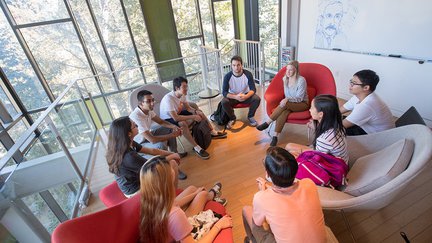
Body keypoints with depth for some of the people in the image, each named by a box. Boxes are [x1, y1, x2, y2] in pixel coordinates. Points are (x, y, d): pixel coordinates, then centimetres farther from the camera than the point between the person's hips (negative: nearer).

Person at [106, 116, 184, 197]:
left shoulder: (128, 145, -9)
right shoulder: (129, 157, -34)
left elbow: (152, 151, 1)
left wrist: (171, 154, -1)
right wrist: (172, 156, -7)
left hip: (134, 181, 8)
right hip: (136, 190, -8)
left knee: (172, 162, 4)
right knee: (173, 165, -8)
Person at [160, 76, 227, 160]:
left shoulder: (182, 95, -9)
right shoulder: (168, 98, -32)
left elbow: (188, 108, 3)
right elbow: (175, 118, -38)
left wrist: (196, 111, -19)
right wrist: (193, 117, -34)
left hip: (177, 114, 8)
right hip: (168, 120, -8)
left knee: (199, 113, -3)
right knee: (183, 123, -39)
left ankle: (213, 132, 8)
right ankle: (196, 148, -28)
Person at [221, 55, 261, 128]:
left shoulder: (248, 74, -16)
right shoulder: (227, 76, -18)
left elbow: (253, 89, -17)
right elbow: (224, 92, -20)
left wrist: (246, 96, -39)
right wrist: (236, 97, -38)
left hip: (246, 95, 1)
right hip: (233, 96, 0)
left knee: (257, 99, -27)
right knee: (224, 102, -30)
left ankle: (250, 116, 1)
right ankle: (232, 118, -2)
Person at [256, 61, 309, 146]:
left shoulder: (301, 80, -17)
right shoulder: (285, 79, 1)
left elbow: (300, 98, -18)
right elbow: (286, 94, 6)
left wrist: (288, 100, -35)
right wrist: (286, 100, -16)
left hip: (302, 103, -4)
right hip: (290, 103, 4)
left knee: (284, 105, -35)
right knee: (284, 112, -32)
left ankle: (267, 123, -27)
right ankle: (275, 137, -37)